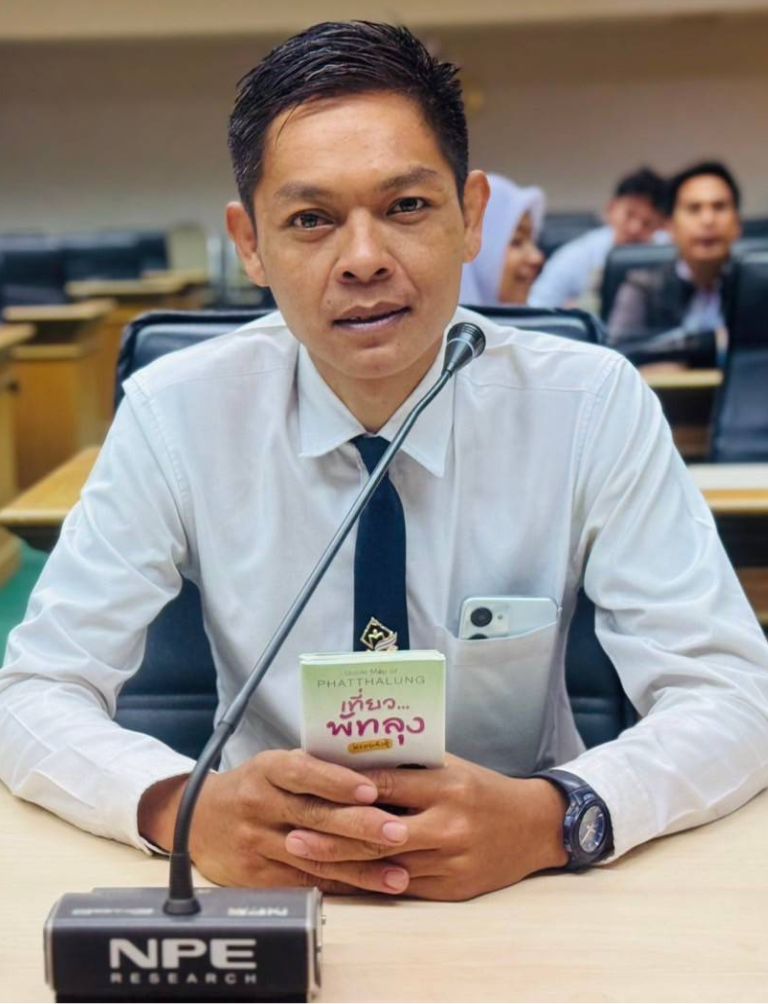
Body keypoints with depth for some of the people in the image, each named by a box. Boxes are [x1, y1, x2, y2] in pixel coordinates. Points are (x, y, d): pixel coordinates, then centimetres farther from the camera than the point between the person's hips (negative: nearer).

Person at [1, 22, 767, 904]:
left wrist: (552, 819, -30)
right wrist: (182, 808, -29)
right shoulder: (174, 414, -8)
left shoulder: (594, 405, -10)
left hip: (527, 895, 0)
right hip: (270, 886, 1)